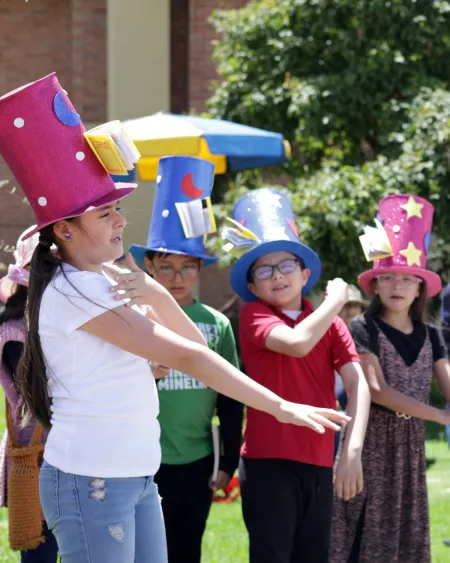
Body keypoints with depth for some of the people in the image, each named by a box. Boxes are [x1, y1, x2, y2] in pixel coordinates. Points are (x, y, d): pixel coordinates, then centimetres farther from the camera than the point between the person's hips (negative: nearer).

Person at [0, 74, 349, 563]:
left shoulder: (104, 283, 13)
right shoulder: (73, 290, -16)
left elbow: (192, 342, 10)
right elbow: (185, 357, -18)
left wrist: (157, 297, -10)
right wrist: (279, 407, -18)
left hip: (136, 477, 9)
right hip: (91, 481, -9)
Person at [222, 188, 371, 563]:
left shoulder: (330, 322, 9)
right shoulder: (253, 316, -2)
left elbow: (358, 384, -2)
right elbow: (297, 343, -22)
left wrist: (352, 451, -16)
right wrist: (337, 299, -6)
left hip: (319, 462, 5)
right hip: (269, 461, -5)